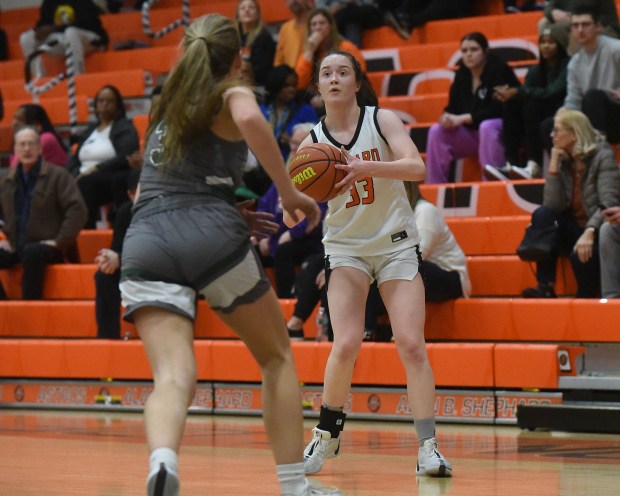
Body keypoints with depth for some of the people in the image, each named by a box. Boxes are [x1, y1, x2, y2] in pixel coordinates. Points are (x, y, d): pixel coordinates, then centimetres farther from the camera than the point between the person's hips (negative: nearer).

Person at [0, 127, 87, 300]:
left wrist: (60, 242, -17)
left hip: (47, 247, -5)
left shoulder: (58, 175, -4)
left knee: (31, 253, -38)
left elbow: (77, 210, -12)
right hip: (15, 246, 5)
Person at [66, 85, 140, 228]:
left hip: (113, 181, -5)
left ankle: (86, 228, -37)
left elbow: (126, 159, -11)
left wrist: (97, 169, -18)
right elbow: (74, 159, 21)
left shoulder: (125, 128, 5)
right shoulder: (90, 130, 24)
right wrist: (77, 174, -2)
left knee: (86, 183, -38)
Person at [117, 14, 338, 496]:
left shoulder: (166, 108, 30)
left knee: (173, 376, -14)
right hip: (212, 234, -3)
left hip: (146, 242, 3)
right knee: (277, 357, 18)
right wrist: (289, 193, -6)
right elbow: (250, 119, -14)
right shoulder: (233, 94, 12)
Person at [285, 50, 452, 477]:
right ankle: (326, 437, 4)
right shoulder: (312, 141, -2)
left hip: (396, 245, -1)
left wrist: (366, 167, -37)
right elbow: (291, 218, -3)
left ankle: (429, 447, -8)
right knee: (346, 345, -16)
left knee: (411, 344, -12)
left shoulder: (382, 121, -6)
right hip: (346, 247, 1)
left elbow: (417, 168, -22)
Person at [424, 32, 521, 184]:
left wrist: (462, 118, -25)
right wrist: (448, 117, -18)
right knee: (436, 131, -12)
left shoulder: (498, 70, -14)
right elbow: (453, 107, 8)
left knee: (486, 127, -38)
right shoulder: (462, 73, 5)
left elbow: (497, 109, -22)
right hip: (472, 132, 6)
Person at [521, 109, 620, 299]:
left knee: (581, 254, -35)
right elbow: (552, 205, -6)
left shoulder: (603, 157, -11)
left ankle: (588, 296, -4)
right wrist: (553, 168, -12)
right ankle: (546, 287, -24)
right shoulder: (564, 160, 4)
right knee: (542, 214, -20)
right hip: (574, 228, 6)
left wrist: (589, 232, -39)